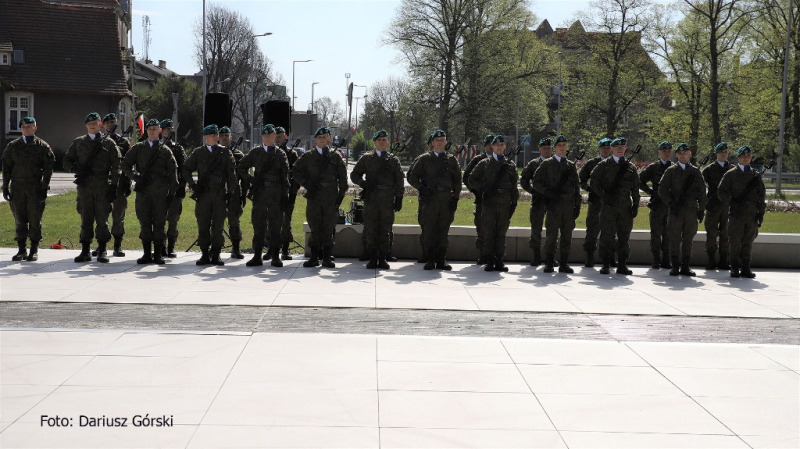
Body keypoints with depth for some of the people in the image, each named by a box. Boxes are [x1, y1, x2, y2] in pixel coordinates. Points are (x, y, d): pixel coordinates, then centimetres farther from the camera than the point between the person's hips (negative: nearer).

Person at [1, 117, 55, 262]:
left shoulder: (42, 146, 3)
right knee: (19, 220, 4)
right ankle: (21, 250, 12)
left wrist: (44, 188, -6)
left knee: (35, 220, 0)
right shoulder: (12, 146, 11)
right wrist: (5, 187, 5)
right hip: (17, 188, 2)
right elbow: (6, 167, 11)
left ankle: (34, 250, 8)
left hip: (35, 188, -2)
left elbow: (48, 168, 1)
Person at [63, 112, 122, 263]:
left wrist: (114, 186, -5)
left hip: (103, 187, -2)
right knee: (86, 219, 5)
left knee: (102, 219, -1)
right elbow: (66, 161, 14)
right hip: (84, 186, 2)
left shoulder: (109, 143, 6)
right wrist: (76, 169, -7)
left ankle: (102, 251, 6)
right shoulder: (78, 143, 13)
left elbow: (116, 166, 3)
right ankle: (85, 251, 10)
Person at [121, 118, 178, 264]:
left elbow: (172, 173, 8)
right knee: (145, 222, 3)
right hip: (143, 190, 1)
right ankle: (147, 254, 8)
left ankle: (158, 254, 7)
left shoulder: (165, 151, 9)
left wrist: (172, 193, 2)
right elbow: (125, 165, 10)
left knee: (159, 222, 0)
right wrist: (134, 176, -8)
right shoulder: (138, 148, 11)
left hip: (160, 191, -1)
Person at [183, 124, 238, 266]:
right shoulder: (198, 153, 8)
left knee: (218, 226, 0)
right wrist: (193, 185, 0)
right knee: (203, 226, 2)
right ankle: (205, 255, 9)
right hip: (203, 194, 0)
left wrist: (231, 192, 1)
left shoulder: (225, 152, 8)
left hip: (220, 194, 0)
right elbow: (186, 170, 12)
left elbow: (231, 174, 8)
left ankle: (216, 256, 7)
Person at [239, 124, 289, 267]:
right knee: (258, 224, 3)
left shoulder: (280, 154, 7)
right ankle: (257, 256, 7)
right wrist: (250, 180, -1)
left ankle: (275, 256, 7)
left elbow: (285, 177, 6)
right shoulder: (255, 152, 9)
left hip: (276, 194, -1)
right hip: (259, 192, 1)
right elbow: (240, 168, 13)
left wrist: (285, 196, -1)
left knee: (275, 225, 1)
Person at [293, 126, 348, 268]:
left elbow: (343, 178, 8)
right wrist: (307, 184, -2)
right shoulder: (308, 156, 8)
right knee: (314, 227, 2)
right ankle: (314, 257, 7)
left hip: (331, 197, 0)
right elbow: (296, 171, 10)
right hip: (314, 196, 0)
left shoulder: (336, 156, 8)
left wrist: (341, 195, 2)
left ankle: (327, 258, 6)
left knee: (329, 228, 1)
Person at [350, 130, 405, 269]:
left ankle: (383, 258, 9)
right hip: (370, 199, 0)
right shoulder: (366, 158, 10)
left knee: (385, 230, 2)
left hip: (387, 199, 0)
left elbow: (399, 181, 8)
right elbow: (354, 175, 11)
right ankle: (373, 258, 6)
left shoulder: (393, 160, 9)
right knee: (370, 229, -1)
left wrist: (399, 199, 1)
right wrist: (363, 183, -9)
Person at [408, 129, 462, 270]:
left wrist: (455, 198, 2)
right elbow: (412, 177, 7)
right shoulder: (424, 159, 7)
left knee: (443, 231, 4)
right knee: (429, 231, -1)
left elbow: (457, 181, 12)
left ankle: (441, 260, 9)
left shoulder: (451, 160, 11)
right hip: (430, 200, -1)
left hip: (446, 200, 1)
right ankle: (430, 260, 4)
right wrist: (421, 189, -9)